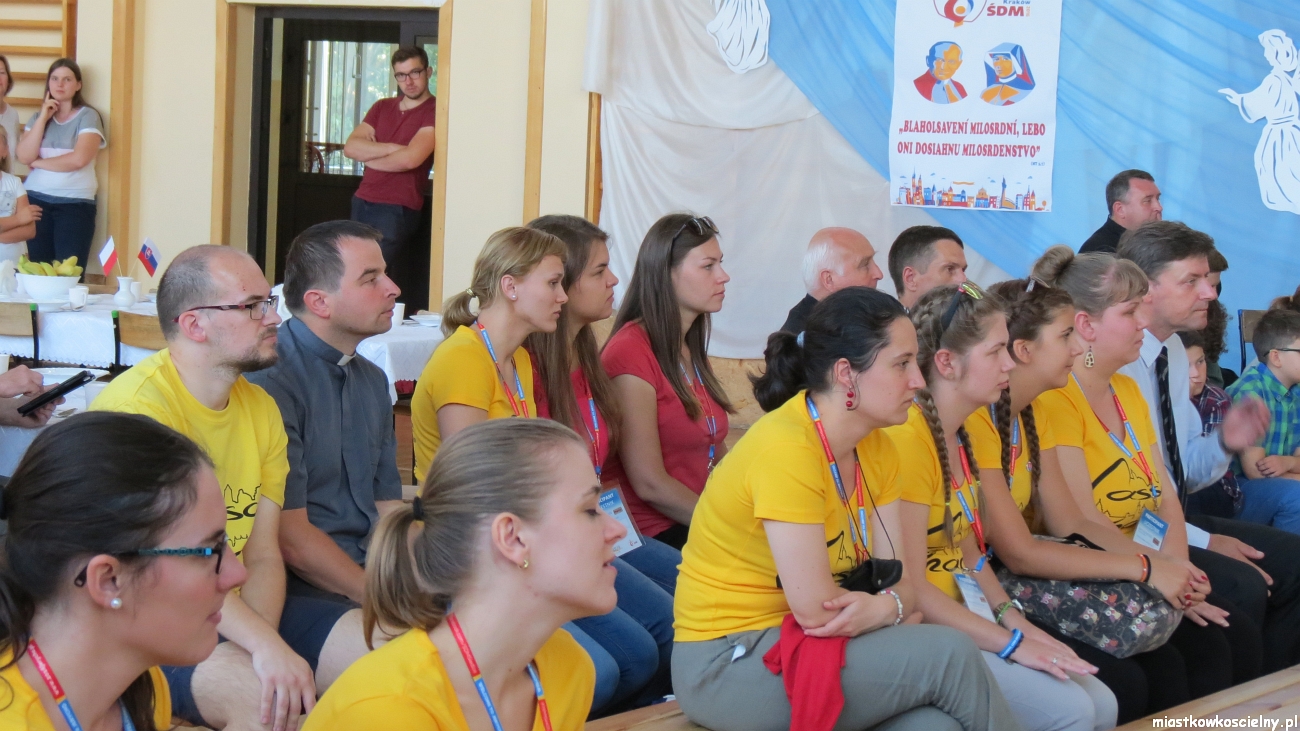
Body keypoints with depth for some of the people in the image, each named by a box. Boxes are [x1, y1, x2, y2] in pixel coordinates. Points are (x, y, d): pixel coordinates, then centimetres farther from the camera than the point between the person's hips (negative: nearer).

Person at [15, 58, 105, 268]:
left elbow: (79, 159, -14)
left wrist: (39, 163, -2)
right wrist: (43, 118, -2)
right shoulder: (38, 116, 15)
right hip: (36, 200, 4)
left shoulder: (88, 116, 0)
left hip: (75, 204, -4)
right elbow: (24, 157, 1)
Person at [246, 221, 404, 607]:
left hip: (370, 574, 8)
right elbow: (290, 539, -16)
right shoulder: (271, 382, -13)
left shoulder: (372, 380, 17)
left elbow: (387, 507, 15)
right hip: (301, 590, -8)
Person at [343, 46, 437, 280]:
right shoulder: (382, 107, 16)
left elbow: (411, 159, -18)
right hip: (362, 203, 7)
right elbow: (350, 147, 4)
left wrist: (370, 157, -1)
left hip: (397, 210, -7)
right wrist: (392, 148, -10)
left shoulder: (434, 112, -5)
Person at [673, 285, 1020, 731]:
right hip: (729, 662, -7)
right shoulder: (786, 447, -23)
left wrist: (884, 607, -20)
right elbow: (815, 609, -23)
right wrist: (892, 610, -6)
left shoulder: (877, 449, 4)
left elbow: (899, 578, 2)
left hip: (799, 643, 7)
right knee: (949, 656, -18)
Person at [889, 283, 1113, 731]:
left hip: (960, 619, 9)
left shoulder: (959, 437, 11)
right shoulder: (907, 439, -20)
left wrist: (1012, 619, -2)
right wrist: (1012, 644, -18)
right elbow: (910, 586, -22)